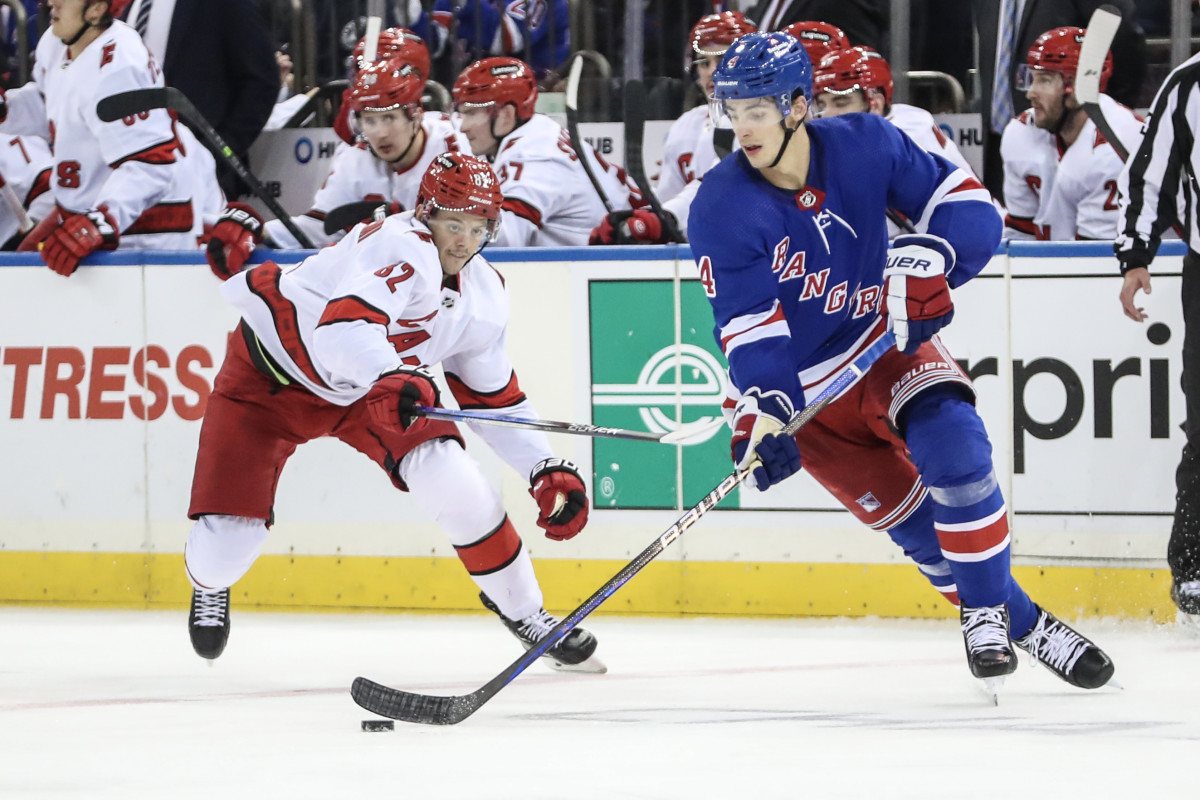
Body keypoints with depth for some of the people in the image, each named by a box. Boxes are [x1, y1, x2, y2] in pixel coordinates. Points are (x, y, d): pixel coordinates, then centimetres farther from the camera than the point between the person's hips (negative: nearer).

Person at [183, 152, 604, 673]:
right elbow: (345, 323, -49)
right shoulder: (405, 249, -31)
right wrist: (394, 378, -65)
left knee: (456, 484, -17)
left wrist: (549, 471, 0)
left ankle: (523, 613, 4)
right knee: (225, 542, -11)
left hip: (367, 387, 6)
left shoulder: (483, 295, -5)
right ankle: (210, 584, 30)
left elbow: (494, 397, 7)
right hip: (270, 371, -6)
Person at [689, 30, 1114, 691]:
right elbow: (748, 330, -21)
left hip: (888, 342, 1)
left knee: (953, 446, -25)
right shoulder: (722, 209, -19)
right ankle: (1021, 623, 12)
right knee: (912, 519, -4)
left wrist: (930, 258, -29)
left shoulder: (865, 146, -14)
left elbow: (968, 208, -9)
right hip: (803, 384, -1)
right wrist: (763, 413, -35)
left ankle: (987, 606, -10)